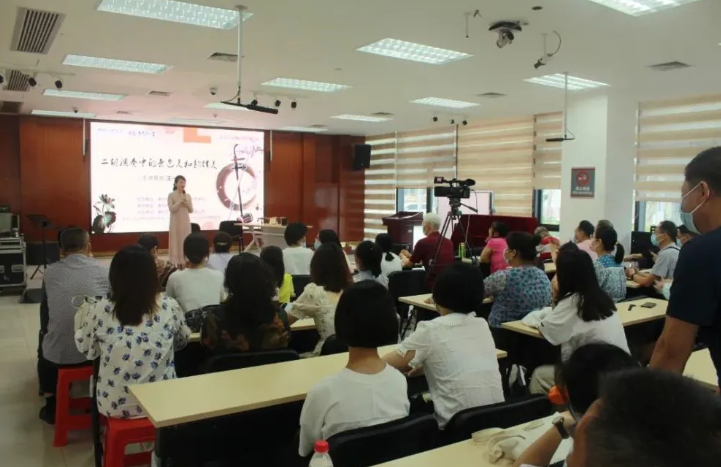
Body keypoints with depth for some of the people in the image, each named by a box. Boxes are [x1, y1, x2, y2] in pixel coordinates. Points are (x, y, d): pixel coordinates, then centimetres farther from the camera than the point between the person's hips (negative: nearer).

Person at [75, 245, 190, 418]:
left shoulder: (100, 310, -12)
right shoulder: (170, 306, -10)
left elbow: (87, 350, 6)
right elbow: (182, 341, 8)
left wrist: (85, 312, 19)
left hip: (114, 405, 1)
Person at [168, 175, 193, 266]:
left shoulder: (188, 196, 7)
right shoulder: (171, 195, -4)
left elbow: (191, 210, 8)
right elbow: (171, 209, -13)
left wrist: (186, 203, -10)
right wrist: (180, 201, -18)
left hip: (185, 222, 4)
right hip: (176, 222, -4)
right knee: (176, 242, -2)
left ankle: (184, 262, 11)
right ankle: (176, 263, 2)